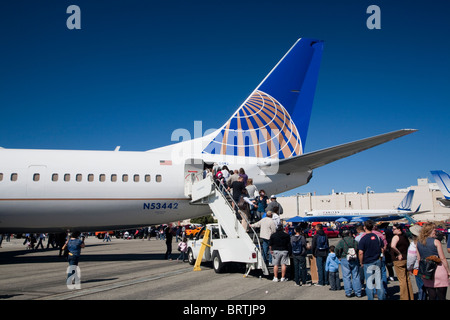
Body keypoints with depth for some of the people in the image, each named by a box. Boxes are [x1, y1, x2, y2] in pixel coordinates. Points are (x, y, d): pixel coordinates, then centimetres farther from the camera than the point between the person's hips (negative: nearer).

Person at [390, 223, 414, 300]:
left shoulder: (396, 237, -13)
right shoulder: (405, 237, 13)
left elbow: (393, 246, -31)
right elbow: (409, 247, 23)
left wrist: (399, 254, -20)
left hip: (399, 260, -8)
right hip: (407, 259, 8)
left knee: (402, 280, -4)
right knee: (407, 279, 14)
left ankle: (404, 298, -1)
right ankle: (410, 297, 20)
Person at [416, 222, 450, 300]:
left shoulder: (418, 243, 5)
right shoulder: (436, 242, -9)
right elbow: (442, 258, -9)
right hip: (438, 269, -5)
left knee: (431, 296, 10)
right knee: (441, 296, 3)